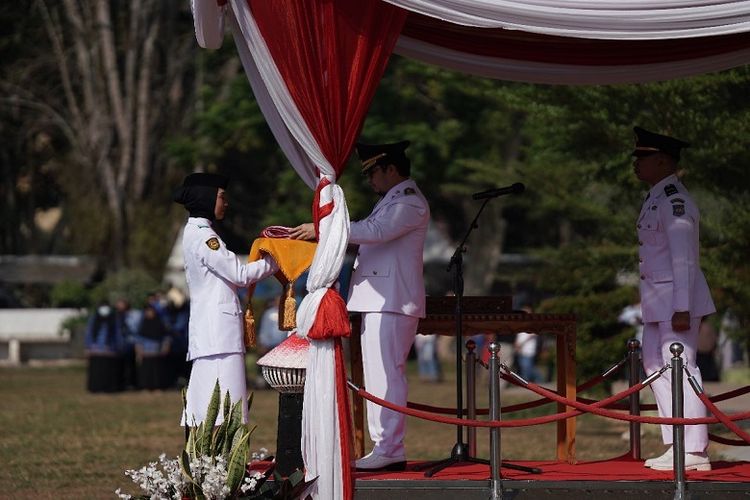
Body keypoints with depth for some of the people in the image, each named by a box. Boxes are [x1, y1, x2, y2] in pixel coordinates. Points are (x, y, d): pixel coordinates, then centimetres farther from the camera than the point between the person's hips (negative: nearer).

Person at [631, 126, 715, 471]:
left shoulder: (674, 201, -16)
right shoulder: (655, 199, 15)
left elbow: (684, 259, -20)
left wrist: (682, 309, -23)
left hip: (677, 301, -11)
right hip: (657, 302, 11)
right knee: (655, 365, 14)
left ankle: (694, 452, -5)